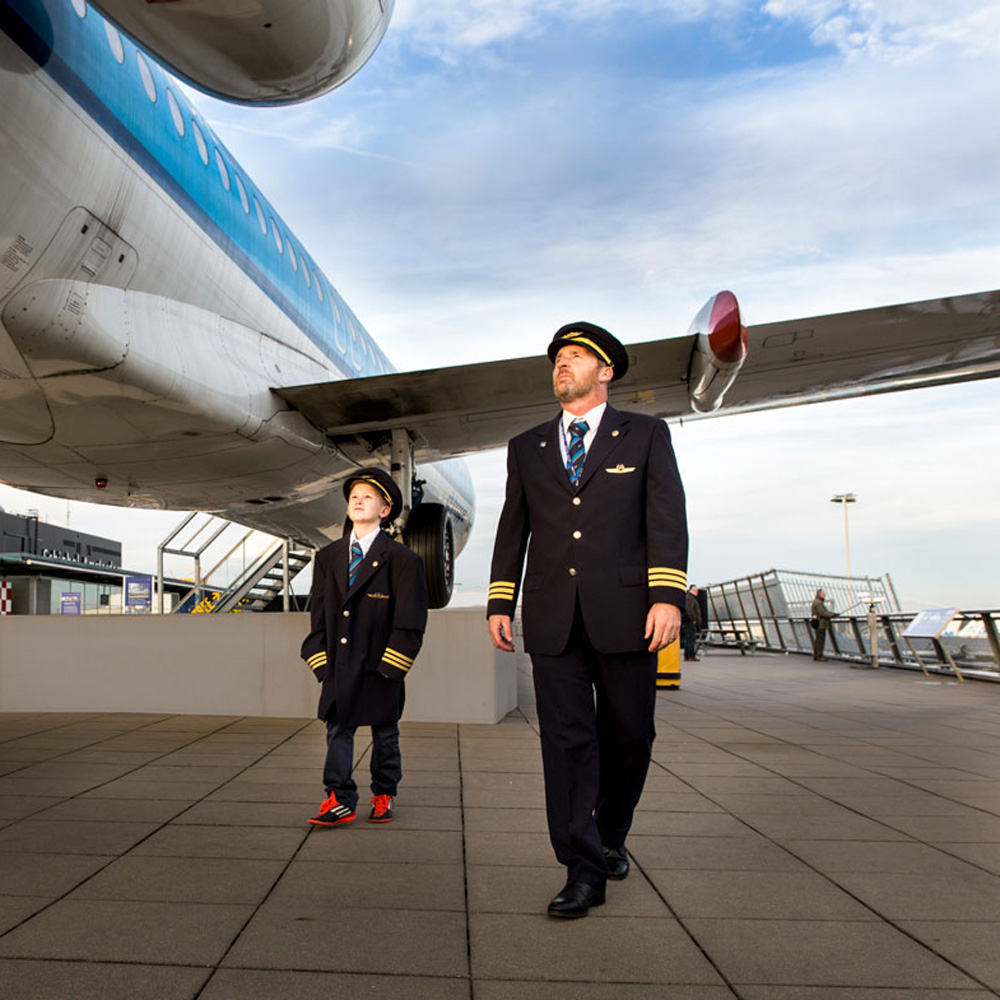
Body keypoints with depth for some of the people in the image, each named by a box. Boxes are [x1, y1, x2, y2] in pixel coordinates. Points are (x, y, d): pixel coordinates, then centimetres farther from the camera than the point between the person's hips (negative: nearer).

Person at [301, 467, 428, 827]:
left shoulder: (402, 560, -5)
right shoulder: (327, 557, 8)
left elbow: (411, 621, -7)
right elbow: (318, 612, 9)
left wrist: (389, 665, -11)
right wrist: (321, 660, 2)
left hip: (379, 667, -3)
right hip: (338, 668, 3)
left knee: (384, 734, 11)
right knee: (337, 730, 3)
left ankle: (383, 796, 27)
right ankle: (340, 801, 11)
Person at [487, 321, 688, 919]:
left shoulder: (646, 436, 7)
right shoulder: (527, 448, 16)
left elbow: (667, 519, -2)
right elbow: (513, 530, 16)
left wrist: (668, 596, -14)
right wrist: (500, 602, 8)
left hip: (624, 612, -1)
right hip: (552, 617, 2)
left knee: (628, 733, 6)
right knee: (566, 737, -2)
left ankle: (610, 836, 31)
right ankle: (584, 870, 5)